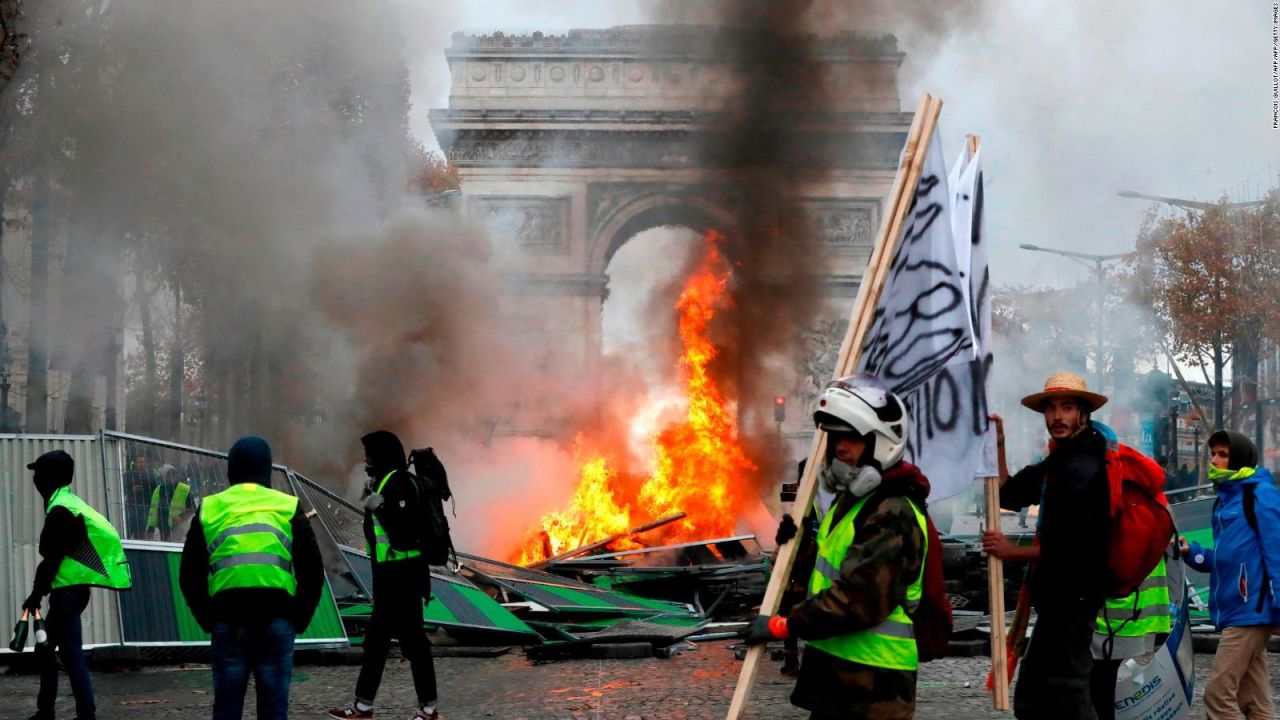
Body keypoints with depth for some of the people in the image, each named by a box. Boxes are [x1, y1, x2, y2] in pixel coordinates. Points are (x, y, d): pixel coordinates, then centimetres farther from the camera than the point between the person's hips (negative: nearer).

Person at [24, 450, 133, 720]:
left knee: (71, 654, -9)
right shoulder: (68, 503, 16)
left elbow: (51, 559, -17)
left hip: (67, 593, -10)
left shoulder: (60, 510, -15)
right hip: (70, 590, 10)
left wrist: (36, 594, -11)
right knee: (45, 650, 18)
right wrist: (42, 590, 19)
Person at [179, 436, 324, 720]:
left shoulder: (209, 510, 10)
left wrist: (208, 620, 14)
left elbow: (189, 576, 10)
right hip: (277, 620, -1)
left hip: (227, 620, 1)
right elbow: (313, 572, 6)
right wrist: (299, 619, 12)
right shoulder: (289, 508, 7)